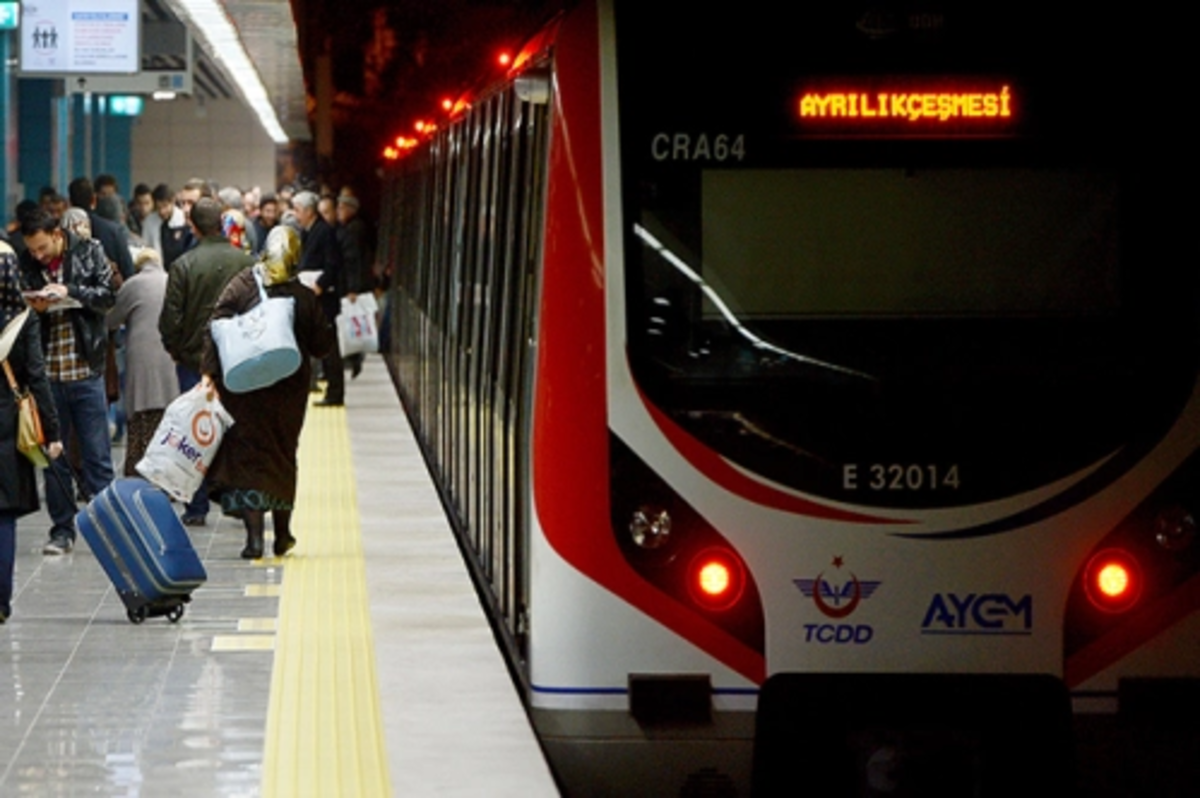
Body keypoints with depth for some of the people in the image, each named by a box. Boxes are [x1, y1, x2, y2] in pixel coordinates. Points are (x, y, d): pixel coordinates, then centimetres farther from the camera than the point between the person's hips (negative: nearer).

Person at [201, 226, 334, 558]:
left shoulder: (241, 285, -8)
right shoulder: (304, 297, -6)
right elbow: (322, 346, 0)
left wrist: (210, 372, -13)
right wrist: (334, 334, 21)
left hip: (243, 389, -2)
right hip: (287, 391, 2)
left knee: (247, 456, 2)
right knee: (282, 456, 17)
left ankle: (255, 535, -11)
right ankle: (282, 536, 25)